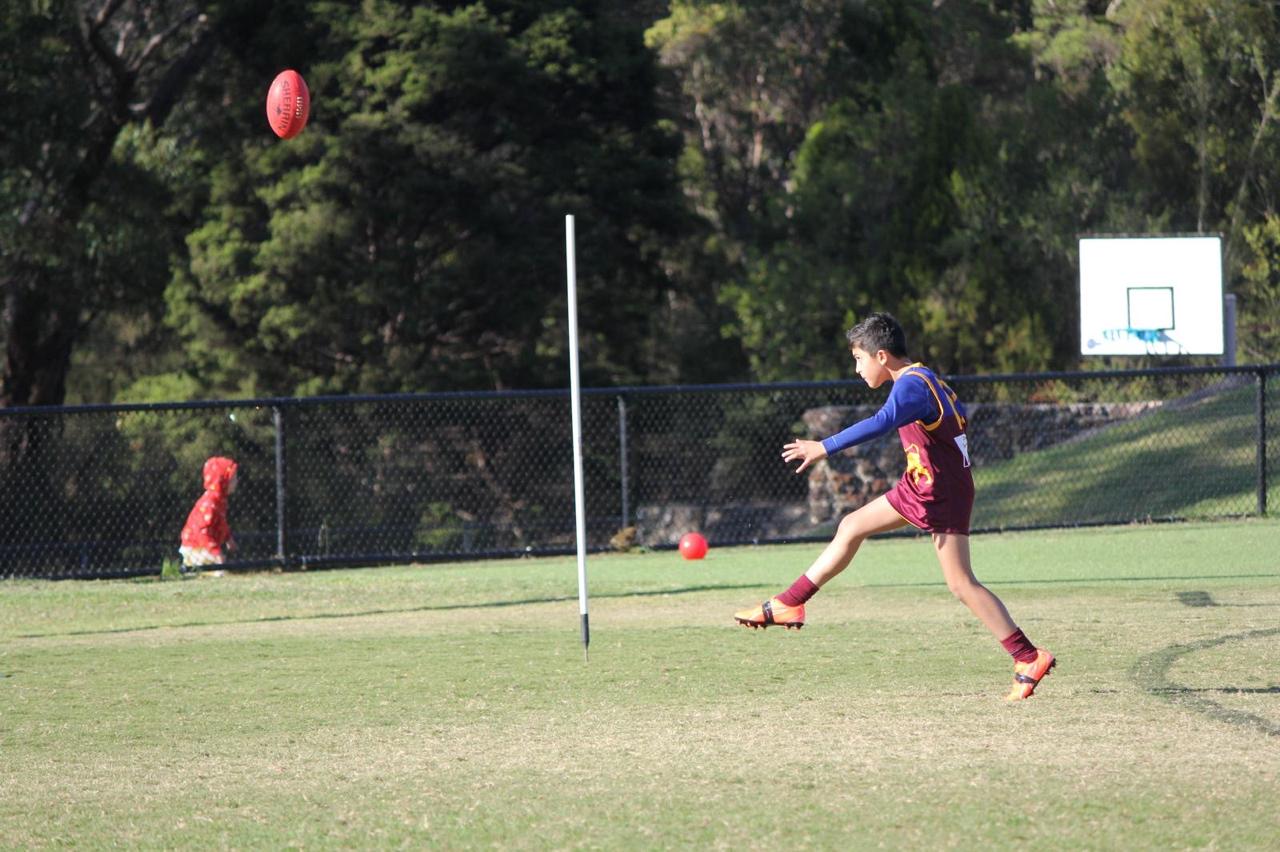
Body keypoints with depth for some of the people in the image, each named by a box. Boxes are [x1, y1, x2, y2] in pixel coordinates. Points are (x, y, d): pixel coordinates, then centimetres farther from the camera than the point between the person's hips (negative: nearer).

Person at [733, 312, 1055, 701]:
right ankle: (788, 605, 21)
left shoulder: (911, 386, -22)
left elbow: (881, 422, -41)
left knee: (962, 584, -10)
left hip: (943, 494, -10)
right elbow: (957, 411, 25)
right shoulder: (923, 378, 8)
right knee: (851, 527, 14)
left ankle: (1029, 658, -7)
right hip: (919, 487, 10)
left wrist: (825, 448, -45)